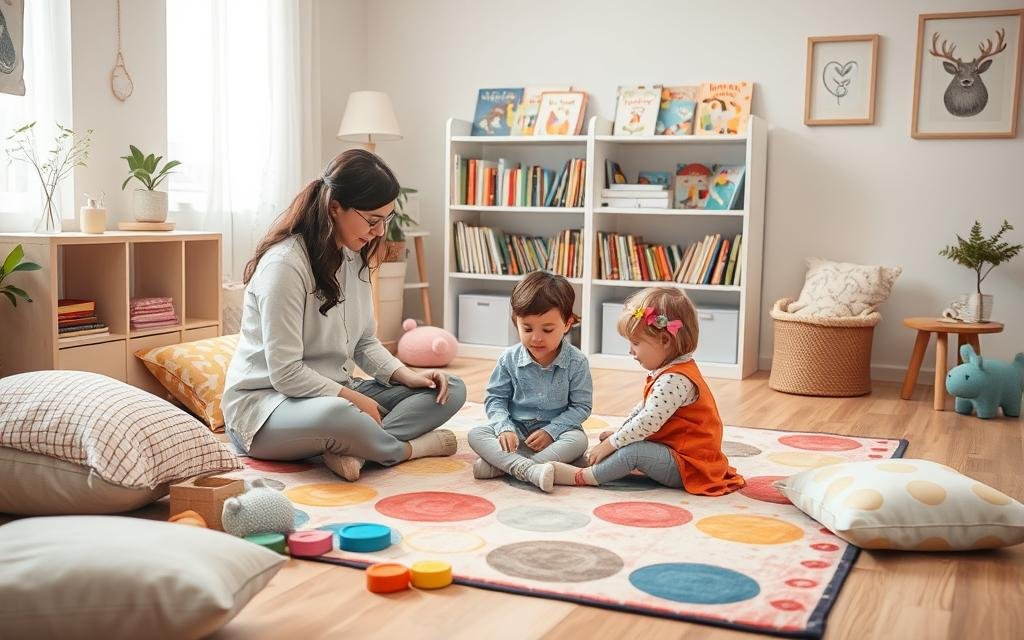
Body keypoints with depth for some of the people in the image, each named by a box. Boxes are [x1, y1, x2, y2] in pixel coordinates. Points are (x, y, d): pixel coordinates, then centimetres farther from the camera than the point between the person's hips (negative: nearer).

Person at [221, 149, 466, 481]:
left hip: (336, 394, 9)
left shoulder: (355, 256, 6)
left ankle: (351, 450, -24)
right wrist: (356, 399, -19)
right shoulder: (285, 263, -20)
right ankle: (408, 448, -12)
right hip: (265, 401, -9)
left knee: (450, 390, -3)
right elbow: (285, 373, -22)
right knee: (337, 416, -44)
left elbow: (366, 343, 12)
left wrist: (406, 376, -5)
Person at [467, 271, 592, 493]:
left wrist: (551, 431, -19)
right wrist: (504, 428, -19)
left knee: (578, 440, -33)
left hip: (556, 429, -1)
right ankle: (529, 470, -46)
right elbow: (495, 398, 0)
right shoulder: (510, 359, -5)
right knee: (476, 434, -22)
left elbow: (581, 406, -7)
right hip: (516, 430, 2)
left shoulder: (576, 362, -10)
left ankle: (500, 465, -39)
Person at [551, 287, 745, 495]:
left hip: (688, 467, -12)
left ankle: (581, 476, -23)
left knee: (633, 451, -27)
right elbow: (644, 408, 24)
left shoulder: (675, 380, -25)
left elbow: (647, 422, -29)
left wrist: (610, 444, -21)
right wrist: (618, 432, 20)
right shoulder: (667, 372, 11)